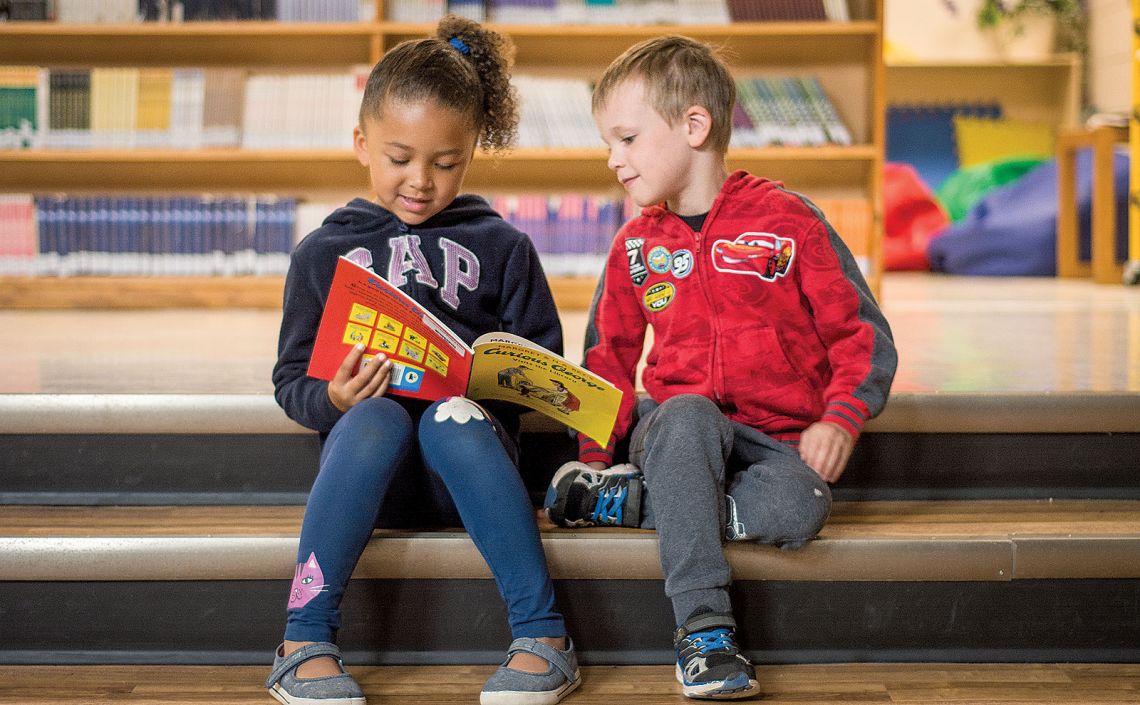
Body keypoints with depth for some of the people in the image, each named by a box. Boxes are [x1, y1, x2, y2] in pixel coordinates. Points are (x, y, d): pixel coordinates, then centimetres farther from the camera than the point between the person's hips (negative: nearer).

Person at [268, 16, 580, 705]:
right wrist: (335, 398, -12)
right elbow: (293, 382, 11)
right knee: (377, 417, -35)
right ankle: (305, 646, -33)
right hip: (367, 457, 0)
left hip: (468, 452, 0)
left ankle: (543, 637, -33)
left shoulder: (502, 247, 15)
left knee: (451, 417, -35)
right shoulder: (325, 252, 15)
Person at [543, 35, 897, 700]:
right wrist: (596, 452, 7)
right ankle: (703, 627, -34)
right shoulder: (636, 245, 12)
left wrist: (839, 421, -14)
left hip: (781, 438, -2)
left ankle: (627, 500, -19)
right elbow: (609, 358, 21)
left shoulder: (788, 220, -1)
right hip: (682, 428, 2)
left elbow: (862, 334, 1)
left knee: (794, 510, -36)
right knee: (687, 415, -36)